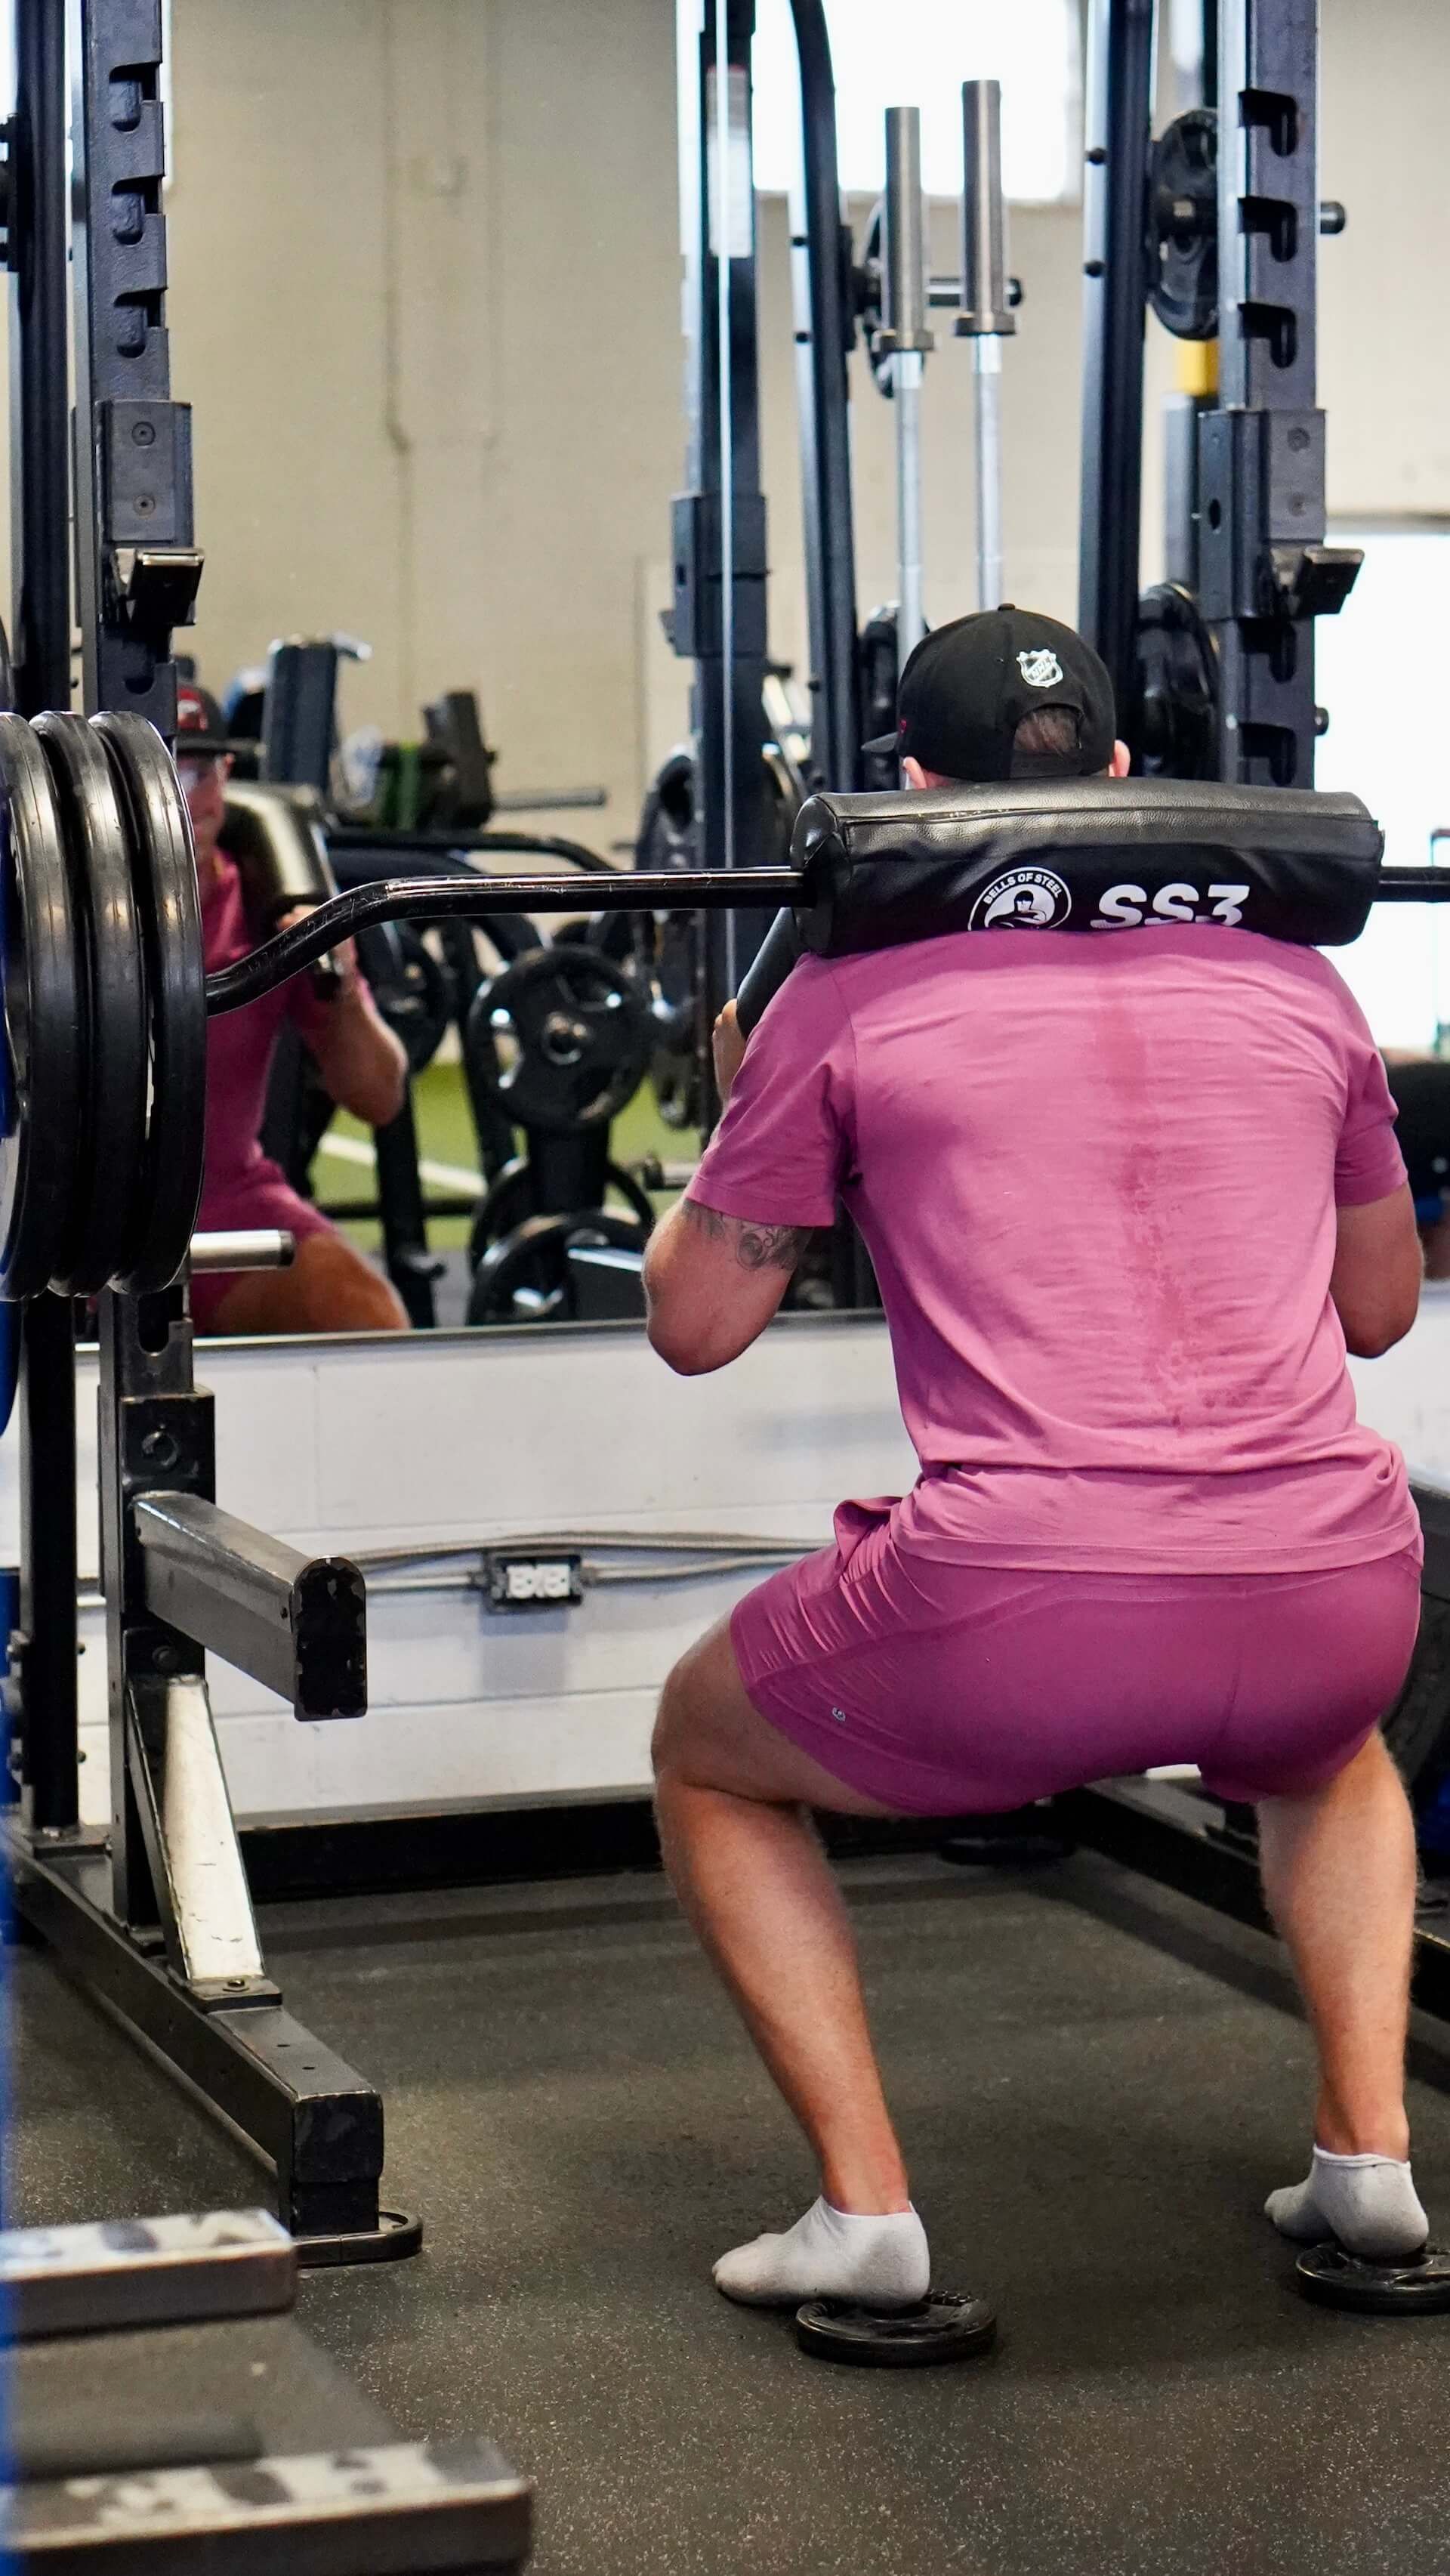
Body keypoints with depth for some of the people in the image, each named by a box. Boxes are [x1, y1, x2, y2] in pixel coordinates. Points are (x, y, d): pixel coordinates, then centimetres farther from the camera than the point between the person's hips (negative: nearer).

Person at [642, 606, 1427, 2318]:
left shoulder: (853, 994, 6)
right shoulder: (1294, 974, 16)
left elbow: (695, 1324, 15)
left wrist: (740, 1100, 29)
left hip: (1023, 1624, -4)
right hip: (1334, 1592, 4)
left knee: (708, 1759, 27)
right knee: (1327, 1752, 42)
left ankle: (866, 2211, 16)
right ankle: (1369, 2160, 26)